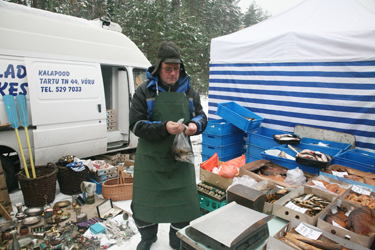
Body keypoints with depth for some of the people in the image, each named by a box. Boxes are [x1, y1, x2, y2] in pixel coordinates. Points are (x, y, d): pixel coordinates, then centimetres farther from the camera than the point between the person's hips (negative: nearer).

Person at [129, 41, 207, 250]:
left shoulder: (189, 91, 4)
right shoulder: (144, 91, -5)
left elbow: (201, 116, 9)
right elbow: (136, 125, -10)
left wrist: (195, 125, -15)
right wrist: (164, 128, -25)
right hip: (150, 159, -1)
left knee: (183, 201, 10)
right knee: (146, 201, 14)